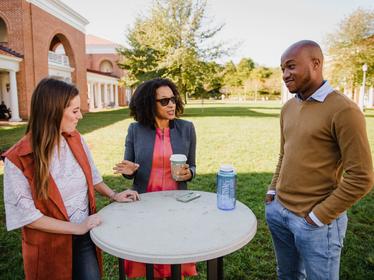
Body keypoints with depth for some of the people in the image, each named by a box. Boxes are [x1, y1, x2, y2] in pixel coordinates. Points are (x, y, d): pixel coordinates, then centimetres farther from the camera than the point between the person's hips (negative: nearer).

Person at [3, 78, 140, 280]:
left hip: (86, 237, 4)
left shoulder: (76, 139, -4)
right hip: (49, 246, -4)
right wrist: (76, 227, -20)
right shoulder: (18, 159, -19)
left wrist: (114, 195, -1)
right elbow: (25, 214, -18)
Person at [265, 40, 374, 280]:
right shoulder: (288, 108, 6)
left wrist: (318, 217, -14)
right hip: (278, 211, 7)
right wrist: (273, 191, 9)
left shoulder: (343, 110, -17)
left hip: (314, 222, -6)